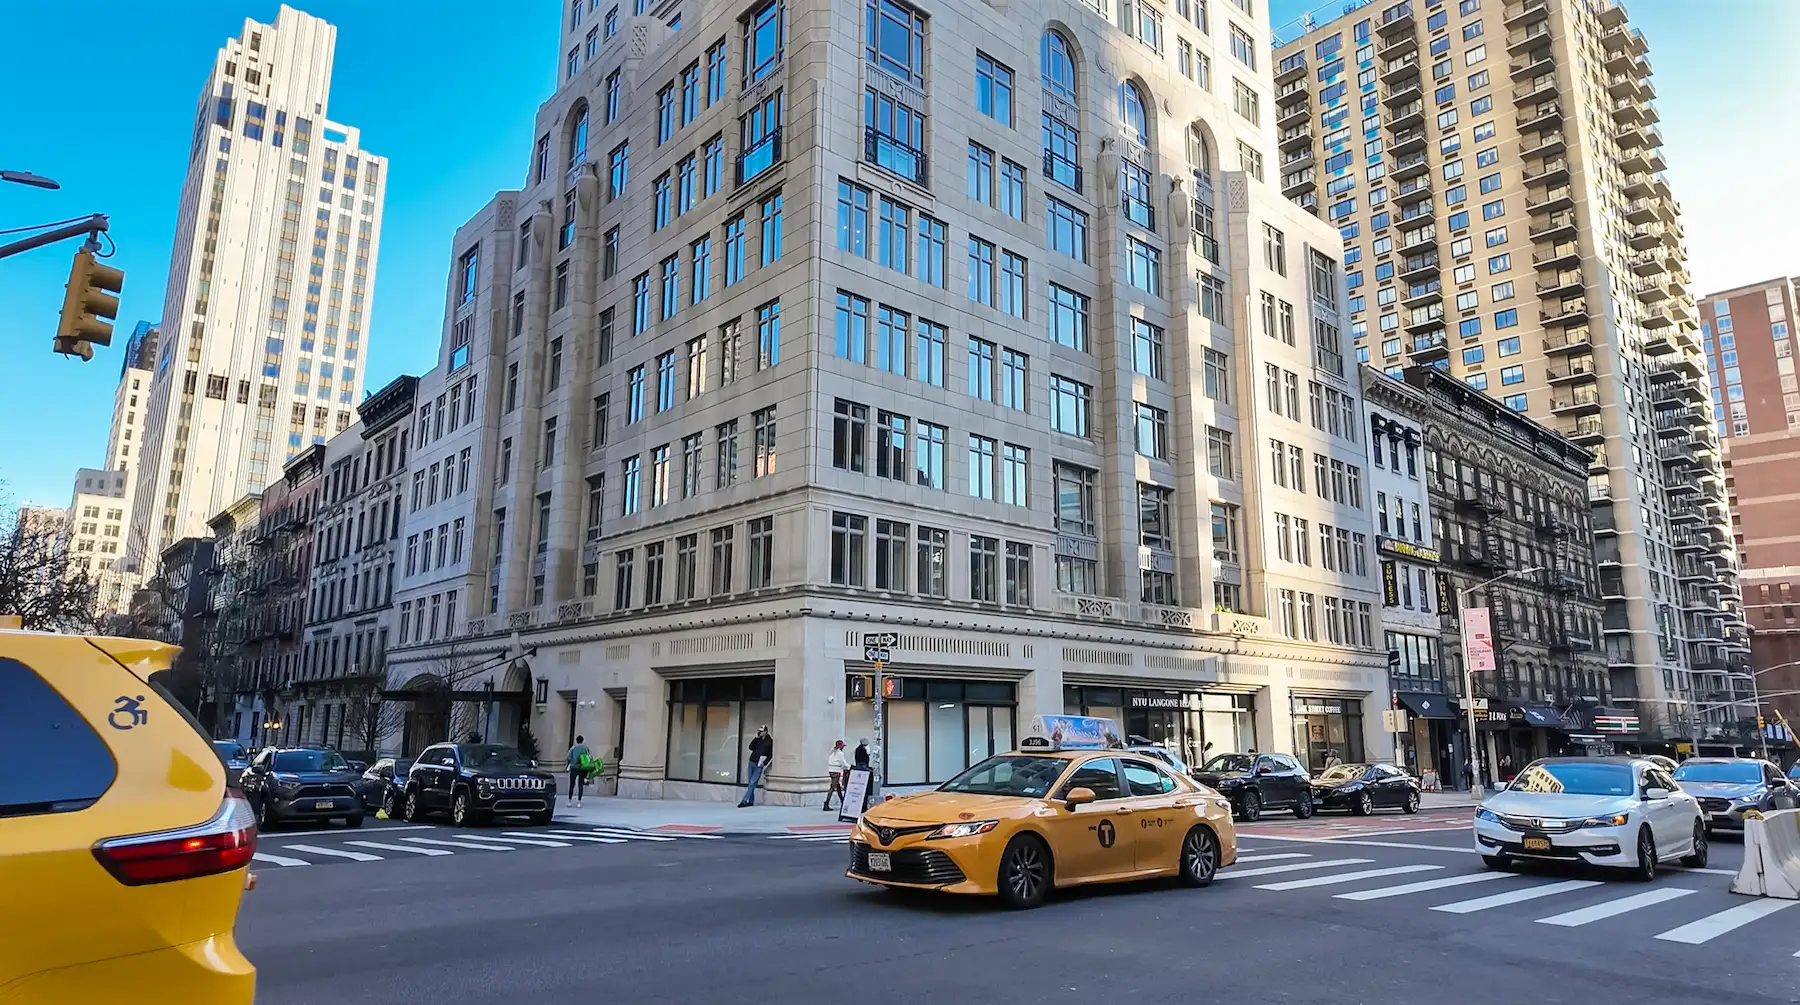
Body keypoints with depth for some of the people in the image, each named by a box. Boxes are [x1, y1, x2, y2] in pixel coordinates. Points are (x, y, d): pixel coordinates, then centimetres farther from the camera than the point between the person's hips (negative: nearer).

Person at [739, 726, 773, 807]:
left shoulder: (769, 741, -5)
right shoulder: (758, 739, 8)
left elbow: (770, 755, -2)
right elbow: (751, 747, 1)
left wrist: (764, 763, -10)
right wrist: (756, 738, -6)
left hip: (759, 765, -5)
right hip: (751, 763, 5)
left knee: (752, 783, -12)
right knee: (751, 783, 8)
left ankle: (745, 801, -15)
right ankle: (751, 801, 16)